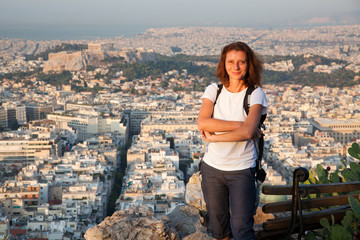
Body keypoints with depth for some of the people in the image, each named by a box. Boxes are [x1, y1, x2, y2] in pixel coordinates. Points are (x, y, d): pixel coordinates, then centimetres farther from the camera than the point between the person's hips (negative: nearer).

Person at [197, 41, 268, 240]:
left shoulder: (255, 94, -7)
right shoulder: (213, 90, 0)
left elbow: (247, 132, -21)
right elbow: (202, 122, -17)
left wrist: (213, 137, -13)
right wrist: (240, 124, -18)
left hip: (241, 170, -3)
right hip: (212, 167, 3)